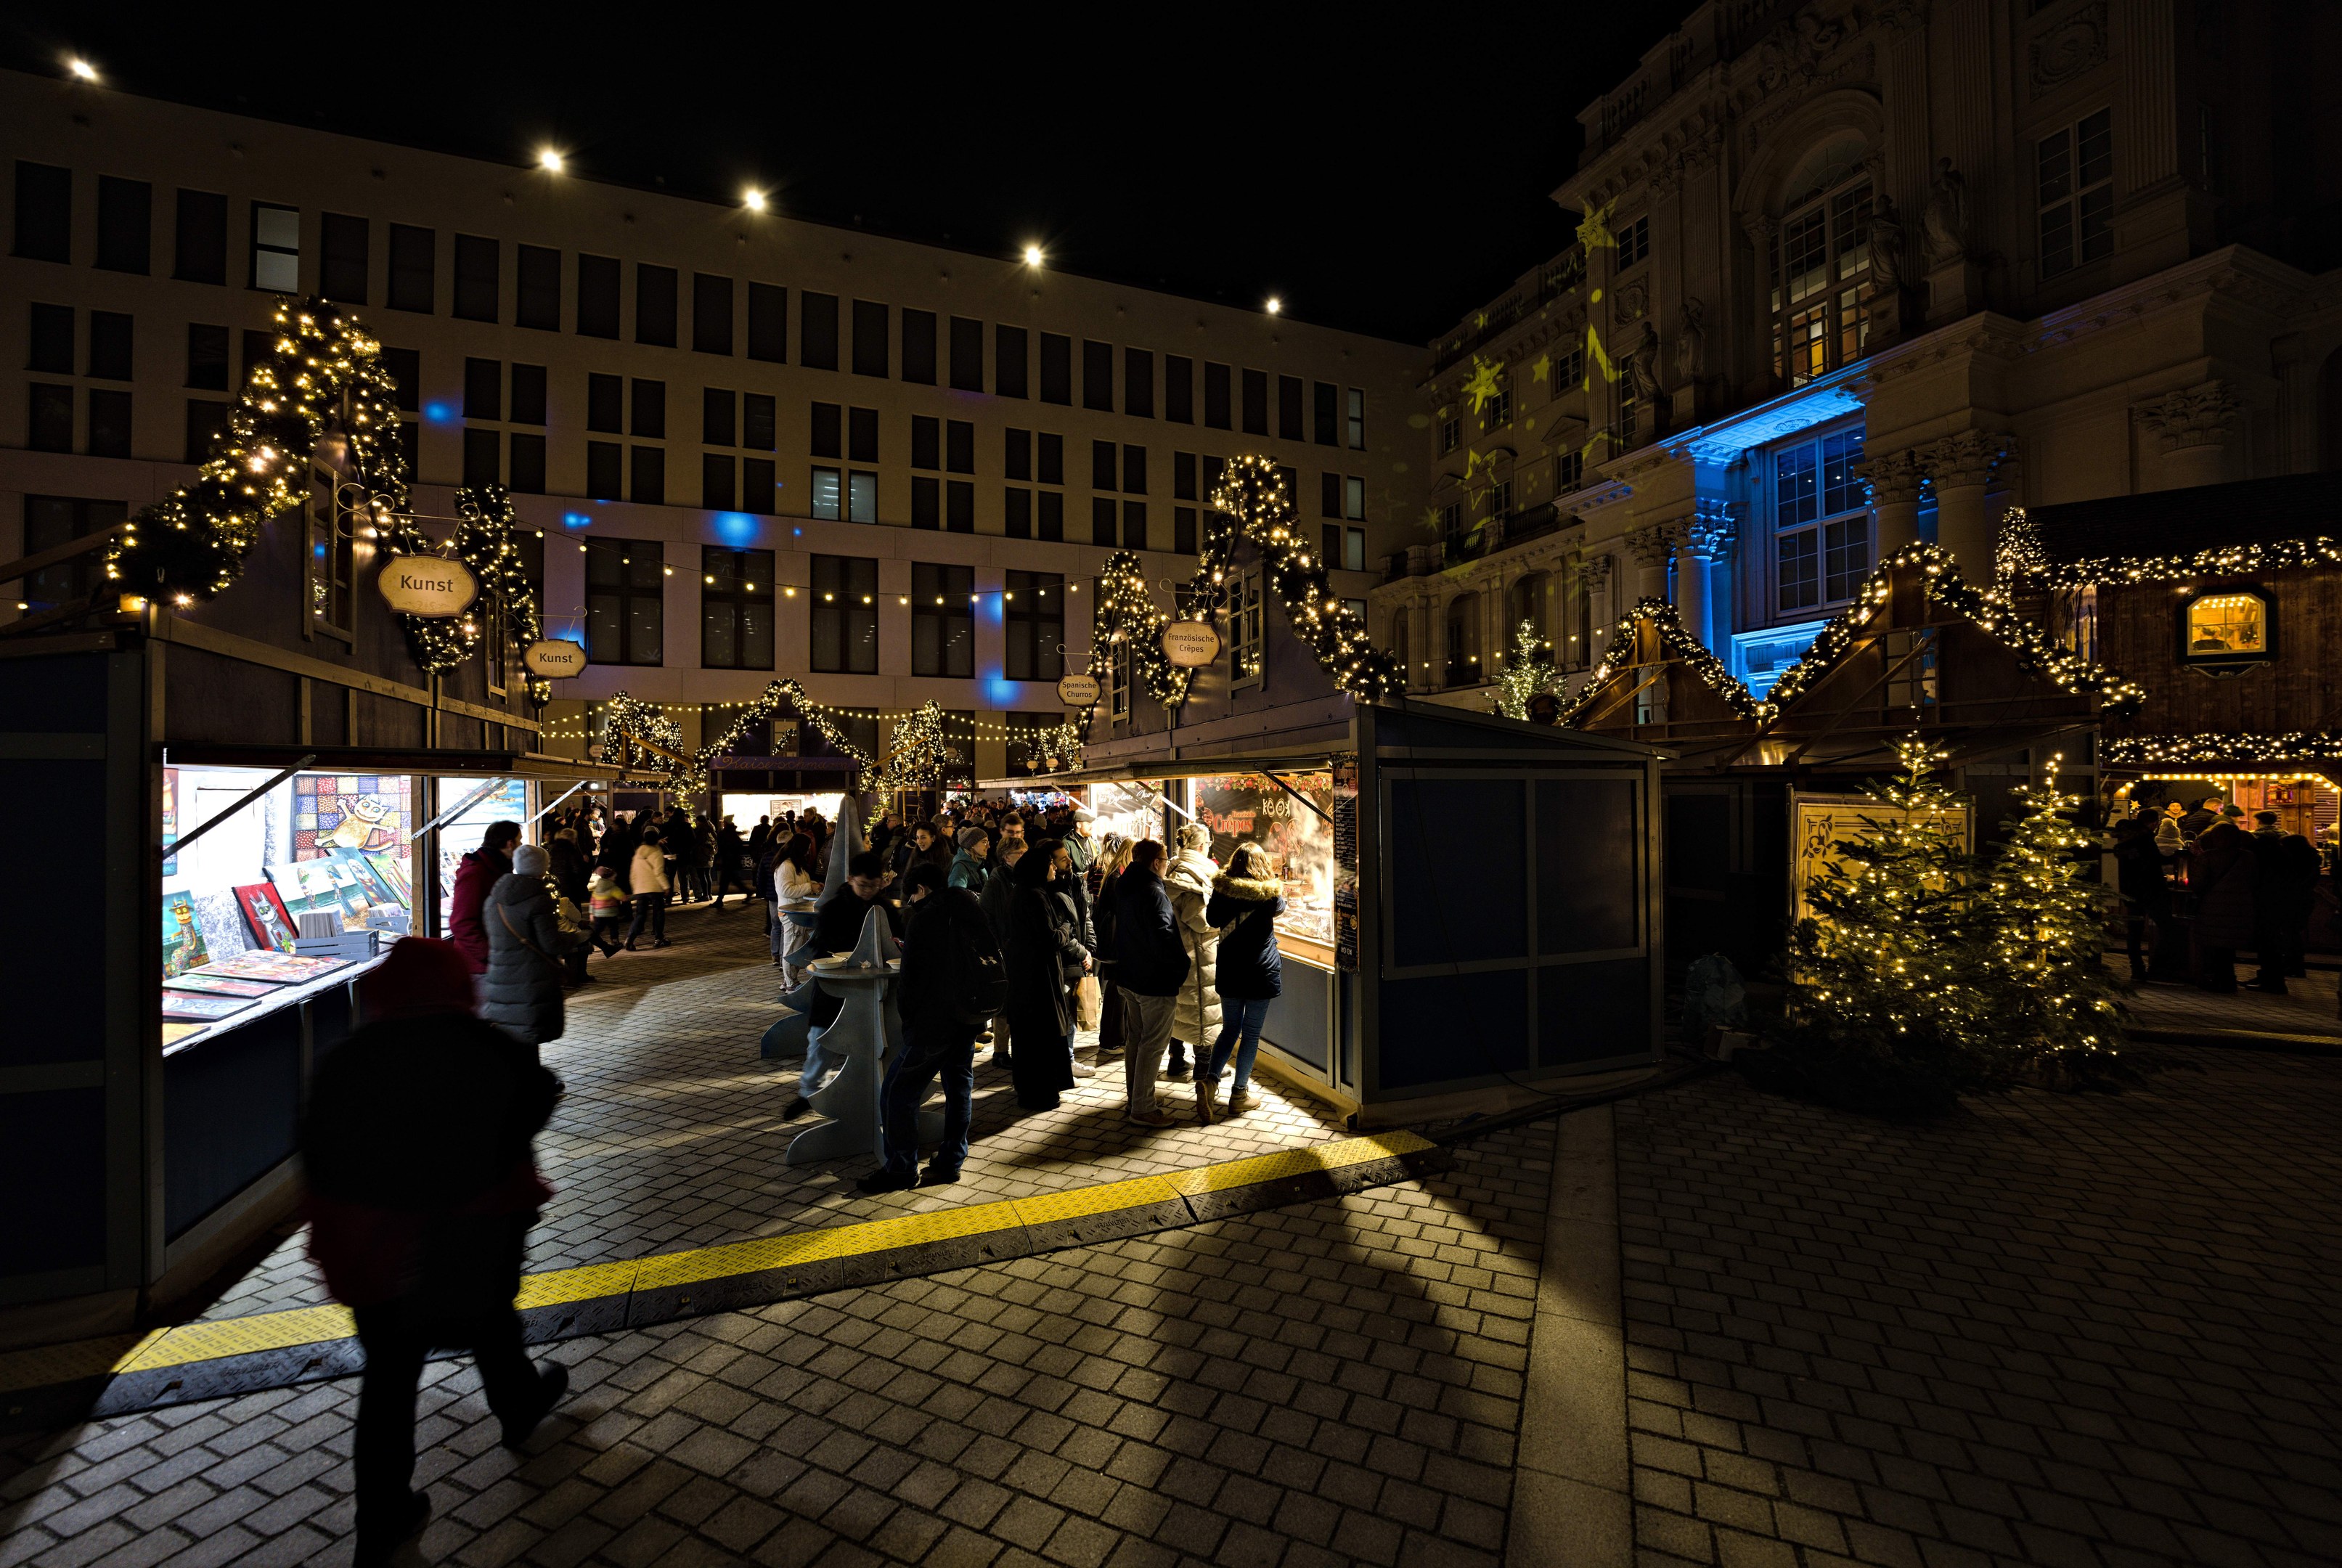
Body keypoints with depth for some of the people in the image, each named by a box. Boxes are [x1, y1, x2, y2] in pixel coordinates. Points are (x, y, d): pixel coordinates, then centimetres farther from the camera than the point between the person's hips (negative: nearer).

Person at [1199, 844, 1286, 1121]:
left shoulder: (1222, 889, -6)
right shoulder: (1269, 893, -11)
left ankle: (1209, 1079, -2)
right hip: (1261, 972, -2)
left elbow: (1212, 920, 9)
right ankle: (1239, 1093, 14)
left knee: (1230, 1030, 16)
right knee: (1251, 1033, 9)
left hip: (1229, 971, 3)